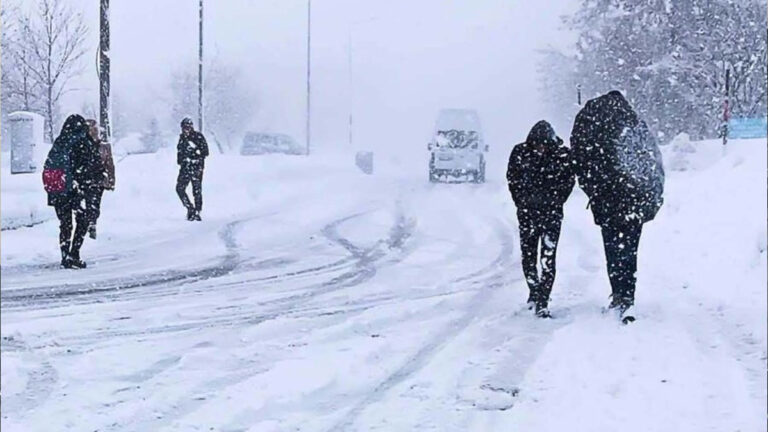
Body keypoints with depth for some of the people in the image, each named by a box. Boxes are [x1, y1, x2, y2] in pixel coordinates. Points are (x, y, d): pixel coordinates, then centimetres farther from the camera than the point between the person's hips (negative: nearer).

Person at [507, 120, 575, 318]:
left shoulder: (563, 155, -6)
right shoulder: (520, 152, -3)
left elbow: (569, 182, 4)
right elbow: (512, 179, 8)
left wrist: (555, 201, -1)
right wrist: (523, 202, 3)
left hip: (552, 212, -2)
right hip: (527, 212, 2)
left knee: (548, 257, -9)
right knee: (528, 254, 10)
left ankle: (542, 302, -8)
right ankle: (534, 291, 31)